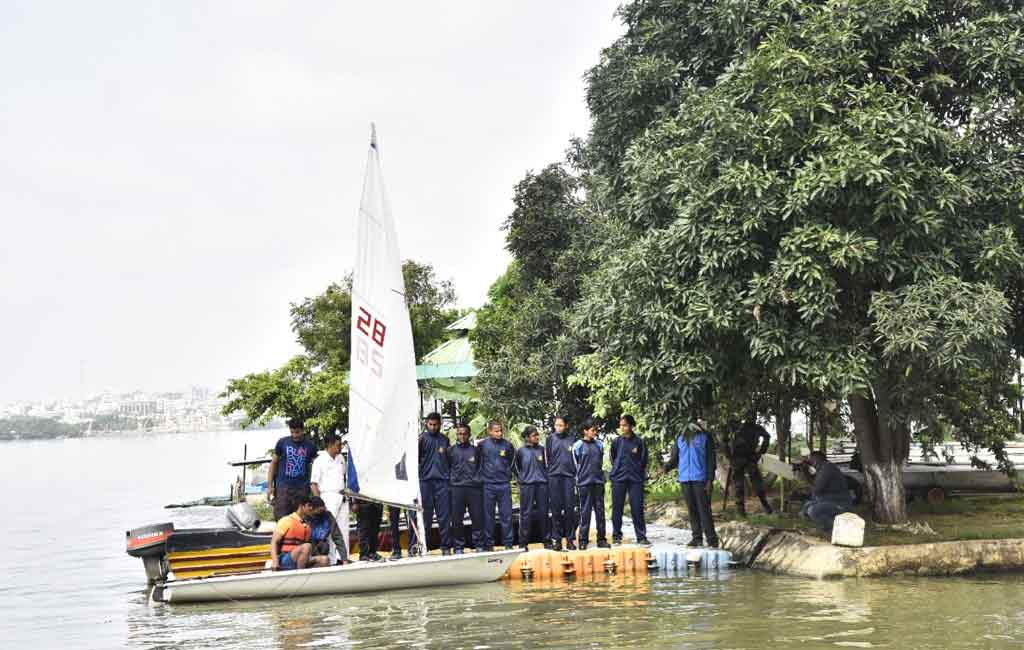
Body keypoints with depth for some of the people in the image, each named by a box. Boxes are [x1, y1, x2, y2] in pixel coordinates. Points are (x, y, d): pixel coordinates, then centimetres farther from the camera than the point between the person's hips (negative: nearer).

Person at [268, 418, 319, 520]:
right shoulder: (282, 442, 3)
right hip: (283, 486, -1)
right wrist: (270, 486, 3)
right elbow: (274, 463, 8)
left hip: (302, 489, 1)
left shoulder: (310, 446, 4)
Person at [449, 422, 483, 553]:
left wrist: (478, 479, 4)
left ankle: (479, 545, 6)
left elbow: (481, 467, 15)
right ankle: (458, 547, 7)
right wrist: (450, 480, 1)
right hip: (457, 488, 0)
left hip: (474, 488, 0)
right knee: (457, 519, 0)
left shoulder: (475, 450, 12)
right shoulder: (452, 450, 9)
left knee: (478, 518, -2)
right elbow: (447, 468, 11)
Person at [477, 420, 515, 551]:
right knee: (488, 516, 4)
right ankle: (488, 544, 11)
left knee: (506, 515, 3)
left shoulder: (508, 445, 2)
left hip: (504, 484, 1)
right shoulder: (482, 445, -2)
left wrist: (508, 474, 9)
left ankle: (508, 543, 9)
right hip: (488, 485, -1)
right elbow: (477, 461, 7)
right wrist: (481, 475, 6)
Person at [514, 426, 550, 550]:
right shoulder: (521, 451, 2)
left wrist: (545, 476, 7)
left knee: (543, 512, 5)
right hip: (526, 486, -2)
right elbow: (515, 467, 12)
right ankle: (523, 543, 1)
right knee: (526, 514, -2)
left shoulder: (542, 449, 7)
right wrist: (522, 478, 5)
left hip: (542, 484, 2)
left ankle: (547, 540, 13)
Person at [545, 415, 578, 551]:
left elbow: (576, 458, 9)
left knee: (570, 509, -1)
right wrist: (548, 472, 0)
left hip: (569, 476, 0)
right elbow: (547, 458, 7)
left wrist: (577, 475, 3)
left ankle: (570, 539, 4)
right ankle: (557, 539, 6)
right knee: (556, 509, 2)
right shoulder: (550, 438, 7)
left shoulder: (571, 439, 7)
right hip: (554, 477, 0)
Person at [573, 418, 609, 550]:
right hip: (584, 483, -4)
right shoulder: (578, 446, -2)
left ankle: (601, 539, 11)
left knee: (600, 511, 5)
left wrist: (601, 477, 13)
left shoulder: (599, 445, 9)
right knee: (585, 512, -3)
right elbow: (576, 464, 4)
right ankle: (583, 541, 1)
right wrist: (580, 477, 3)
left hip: (598, 482, 4)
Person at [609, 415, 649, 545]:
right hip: (618, 479, 1)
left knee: (637, 508, -1)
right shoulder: (616, 442, 5)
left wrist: (636, 470, 4)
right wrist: (617, 469, 8)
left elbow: (643, 461, 7)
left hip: (636, 479, -1)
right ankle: (616, 536, 10)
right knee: (617, 508, 2)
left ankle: (641, 536, 5)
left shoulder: (639, 442, 1)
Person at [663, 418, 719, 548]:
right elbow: (674, 458, 15)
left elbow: (711, 459, 0)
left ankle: (712, 539, -5)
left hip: (700, 479, -4)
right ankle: (697, 537, 12)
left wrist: (710, 480, -7)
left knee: (704, 509, -8)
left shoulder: (705, 436, 1)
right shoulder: (680, 438, 13)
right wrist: (665, 468, -5)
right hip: (685, 479, 4)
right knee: (692, 510, 6)